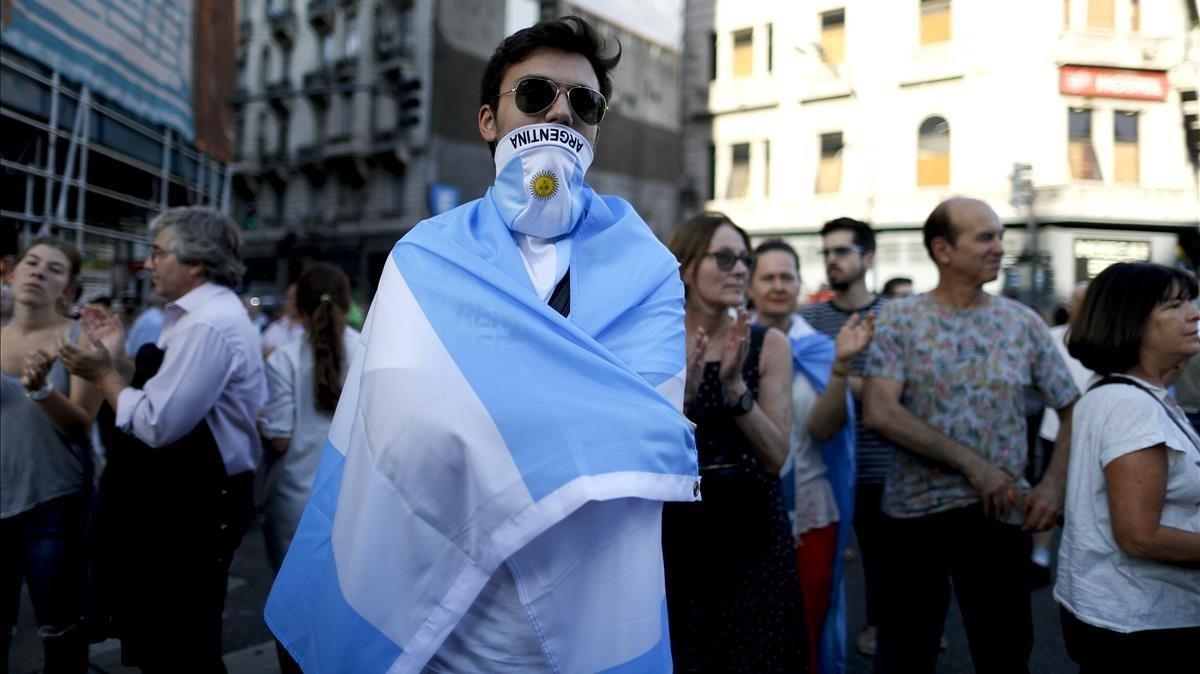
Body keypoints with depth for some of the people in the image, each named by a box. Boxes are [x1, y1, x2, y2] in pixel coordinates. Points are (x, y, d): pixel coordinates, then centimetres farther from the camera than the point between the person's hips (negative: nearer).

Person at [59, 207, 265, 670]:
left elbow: (158, 423, -26)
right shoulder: (203, 315, 11)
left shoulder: (209, 324, -22)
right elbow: (168, 398, 12)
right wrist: (117, 358, 6)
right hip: (184, 495, 10)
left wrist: (104, 374, -12)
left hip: (193, 504, -10)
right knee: (163, 636, 24)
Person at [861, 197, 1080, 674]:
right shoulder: (899, 320, -5)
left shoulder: (1024, 323, 3)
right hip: (912, 512, -1)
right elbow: (879, 412, -17)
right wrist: (972, 463, -18)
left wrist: (1053, 486, -6)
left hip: (1000, 515, 2)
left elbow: (1073, 411, 8)